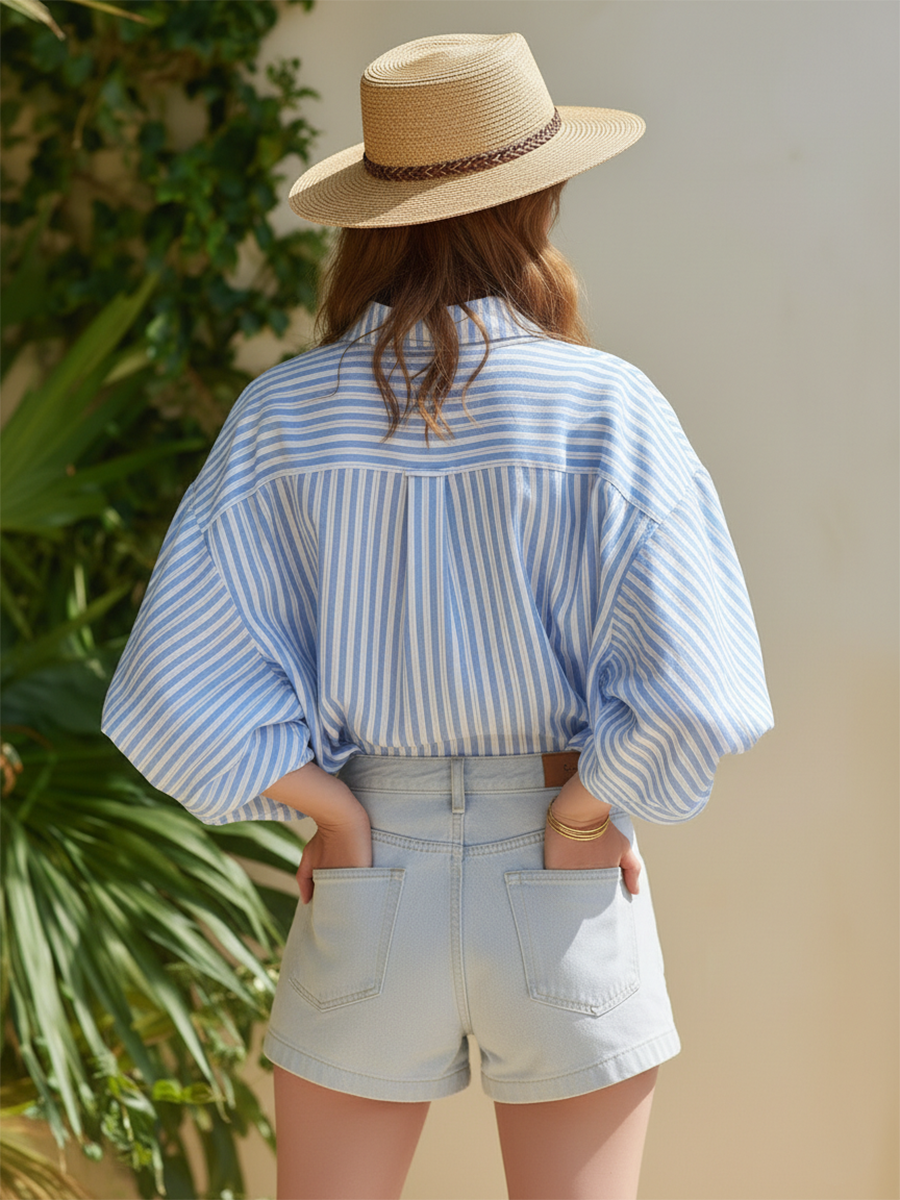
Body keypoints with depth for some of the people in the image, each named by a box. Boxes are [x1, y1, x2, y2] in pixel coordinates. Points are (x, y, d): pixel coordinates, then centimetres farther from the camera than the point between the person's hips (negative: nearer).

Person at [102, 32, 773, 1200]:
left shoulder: (285, 414, -7)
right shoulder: (605, 408, -14)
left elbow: (186, 680, -12)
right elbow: (684, 682, -21)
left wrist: (339, 813, -2)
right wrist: (578, 814, -6)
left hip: (370, 889, 2)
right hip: (565, 901, -2)